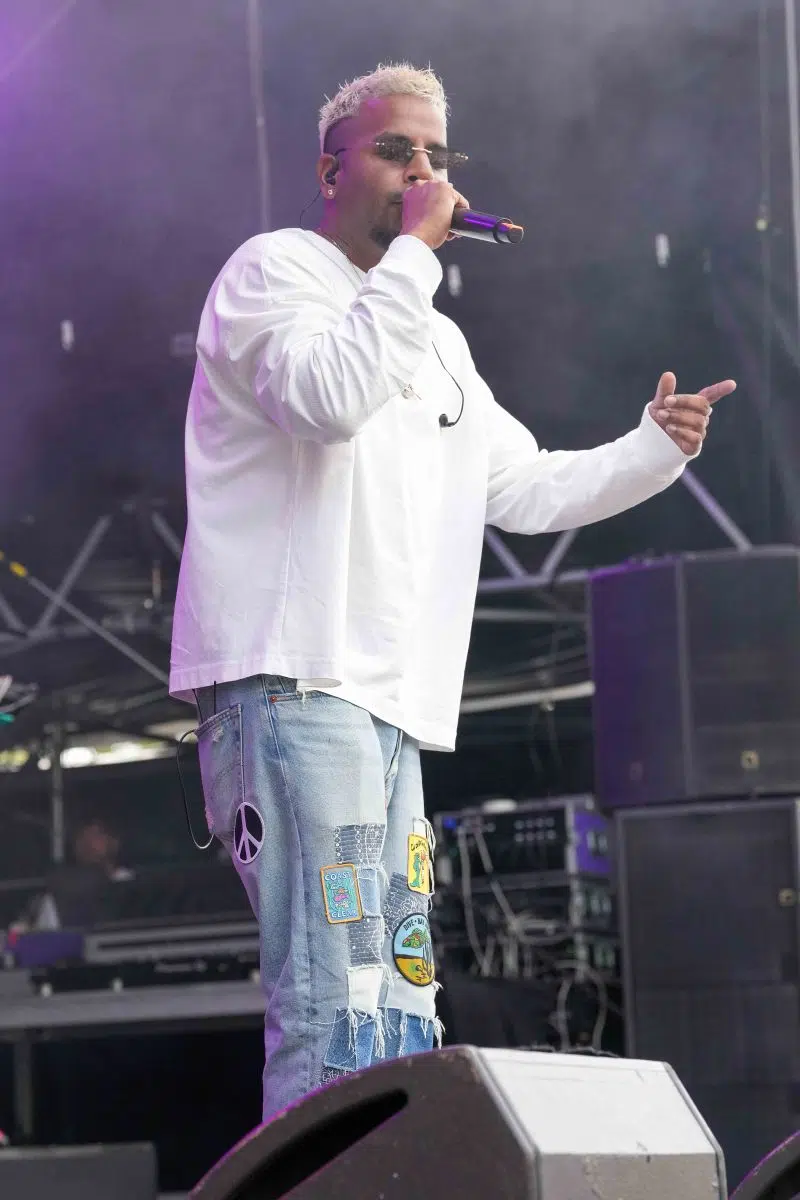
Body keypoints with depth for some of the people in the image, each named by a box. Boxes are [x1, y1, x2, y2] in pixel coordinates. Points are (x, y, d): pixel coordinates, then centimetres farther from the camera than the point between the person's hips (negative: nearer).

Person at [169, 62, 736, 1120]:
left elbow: (528, 489, 30)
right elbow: (329, 397, -19)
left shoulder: (439, 345, 26)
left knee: (400, 1016, 8)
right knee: (332, 1002, -18)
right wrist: (414, 249, -13)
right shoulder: (276, 270, 1)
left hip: (388, 706, 9)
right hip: (291, 684, -9)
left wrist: (655, 449, 17)